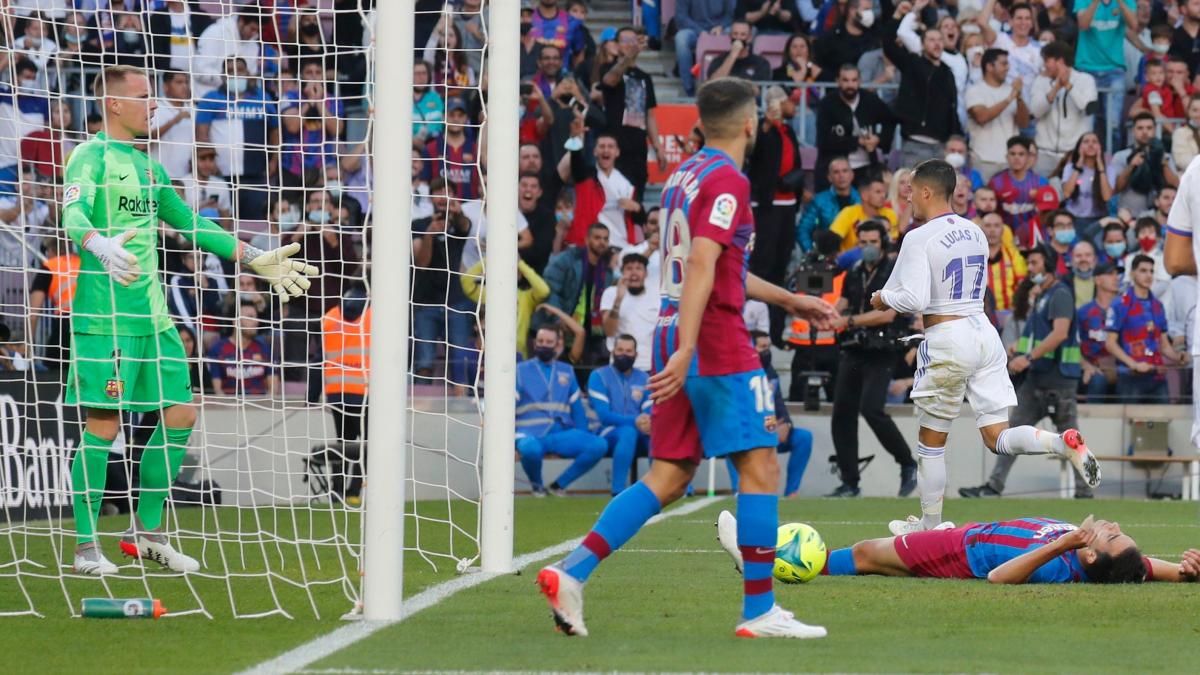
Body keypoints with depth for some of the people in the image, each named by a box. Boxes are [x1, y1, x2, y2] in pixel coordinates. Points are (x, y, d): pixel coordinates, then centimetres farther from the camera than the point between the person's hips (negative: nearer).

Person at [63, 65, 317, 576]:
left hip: (152, 315, 8)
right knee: (103, 426, -7)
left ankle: (147, 532, 18)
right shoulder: (91, 158, -7)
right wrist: (101, 247, -46)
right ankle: (86, 547, -1)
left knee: (179, 415, 6)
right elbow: (73, 214, -25)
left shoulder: (147, 166, 19)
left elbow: (189, 224, 28)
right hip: (105, 316, -8)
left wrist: (254, 259, 27)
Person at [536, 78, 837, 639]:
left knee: (668, 479, 7)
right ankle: (759, 611, -4)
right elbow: (701, 267, -22)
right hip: (719, 346, -9)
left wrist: (788, 300, 36)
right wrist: (686, 350, -29)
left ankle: (571, 571, -6)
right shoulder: (727, 181, -11)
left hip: (675, 340, 9)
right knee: (760, 468, -3)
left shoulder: (685, 175, 18)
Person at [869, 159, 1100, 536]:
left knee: (931, 440, 10)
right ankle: (1065, 444, -22)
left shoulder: (919, 239, -12)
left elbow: (915, 300, -20)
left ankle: (929, 523, 18)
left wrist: (885, 298, 2)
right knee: (997, 438, 3)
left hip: (946, 340, -6)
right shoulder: (974, 232, 12)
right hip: (984, 332, 6)